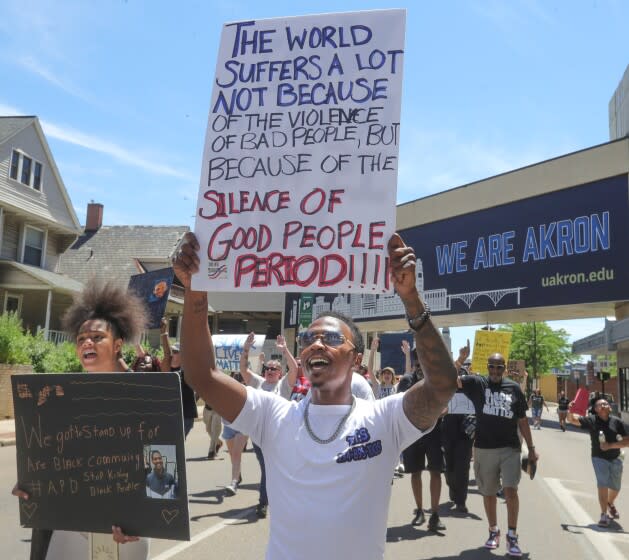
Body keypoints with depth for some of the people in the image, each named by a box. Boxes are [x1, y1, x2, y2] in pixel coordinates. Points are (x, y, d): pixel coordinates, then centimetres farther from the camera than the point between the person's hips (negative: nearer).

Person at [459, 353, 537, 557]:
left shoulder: (514, 388, 3)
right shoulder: (477, 383, -1)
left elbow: (522, 420, 8)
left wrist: (531, 448, 7)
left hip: (510, 448, 0)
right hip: (484, 448, 0)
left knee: (510, 490, -10)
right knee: (488, 492, 13)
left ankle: (512, 536, 4)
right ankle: (493, 531, 32)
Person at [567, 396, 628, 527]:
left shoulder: (617, 422, -11)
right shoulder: (592, 420, -11)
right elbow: (573, 420, -15)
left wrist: (610, 445, -23)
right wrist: (570, 412, -37)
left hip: (615, 459, 2)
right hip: (599, 458, -2)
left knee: (615, 487, 19)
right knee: (603, 484, -15)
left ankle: (610, 504, 51)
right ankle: (604, 514, -2)